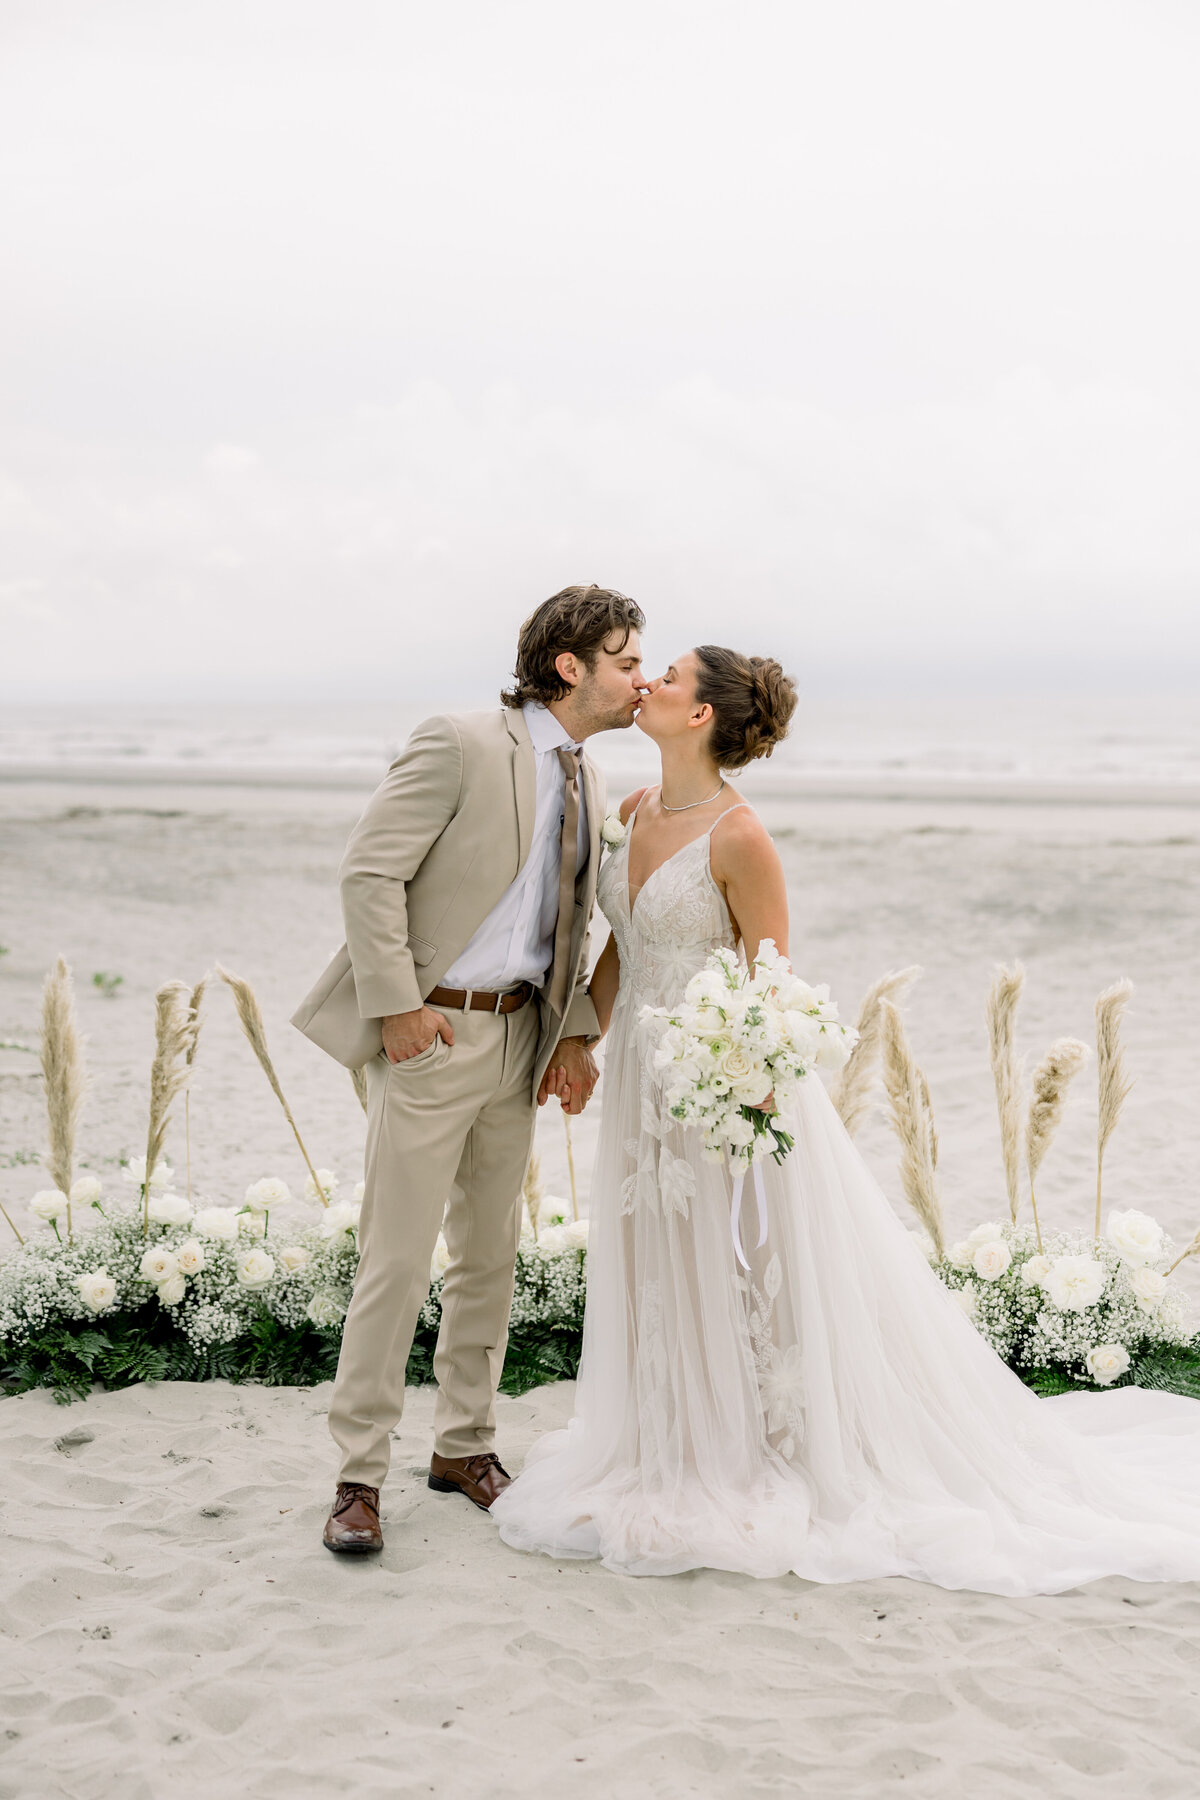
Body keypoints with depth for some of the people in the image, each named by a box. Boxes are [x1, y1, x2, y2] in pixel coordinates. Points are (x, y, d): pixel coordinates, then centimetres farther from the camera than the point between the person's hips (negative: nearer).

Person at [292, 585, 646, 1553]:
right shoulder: (461, 745, -14)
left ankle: (465, 1444, 27)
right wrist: (397, 1004, -18)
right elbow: (370, 872, -16)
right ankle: (361, 1472, 7)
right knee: (398, 1258, -3)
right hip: (435, 1032, -7)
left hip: (521, 1032, 8)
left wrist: (577, 1033, 6)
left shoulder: (588, 784, 11)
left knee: (490, 1253, 14)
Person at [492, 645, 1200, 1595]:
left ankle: (756, 1468, 19)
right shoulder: (634, 813, 4)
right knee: (661, 1276, 16)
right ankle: (683, 1457, 32)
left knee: (741, 1275, 3)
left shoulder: (739, 837, -18)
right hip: (646, 1076, 8)